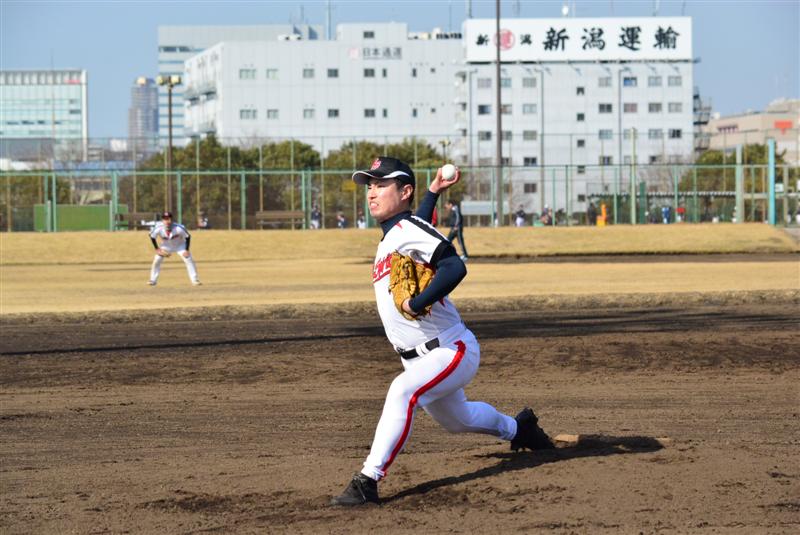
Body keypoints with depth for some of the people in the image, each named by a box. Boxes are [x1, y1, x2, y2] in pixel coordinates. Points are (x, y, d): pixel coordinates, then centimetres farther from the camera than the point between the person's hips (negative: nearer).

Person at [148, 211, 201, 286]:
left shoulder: (179, 228, -36)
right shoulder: (158, 228, -31)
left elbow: (187, 237, -20)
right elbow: (152, 237, -10)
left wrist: (186, 250, -22)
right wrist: (157, 249, -11)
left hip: (180, 245, -1)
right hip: (166, 246, 1)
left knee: (189, 260, -14)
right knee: (157, 260, -8)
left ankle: (194, 280, -6)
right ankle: (153, 280, 7)